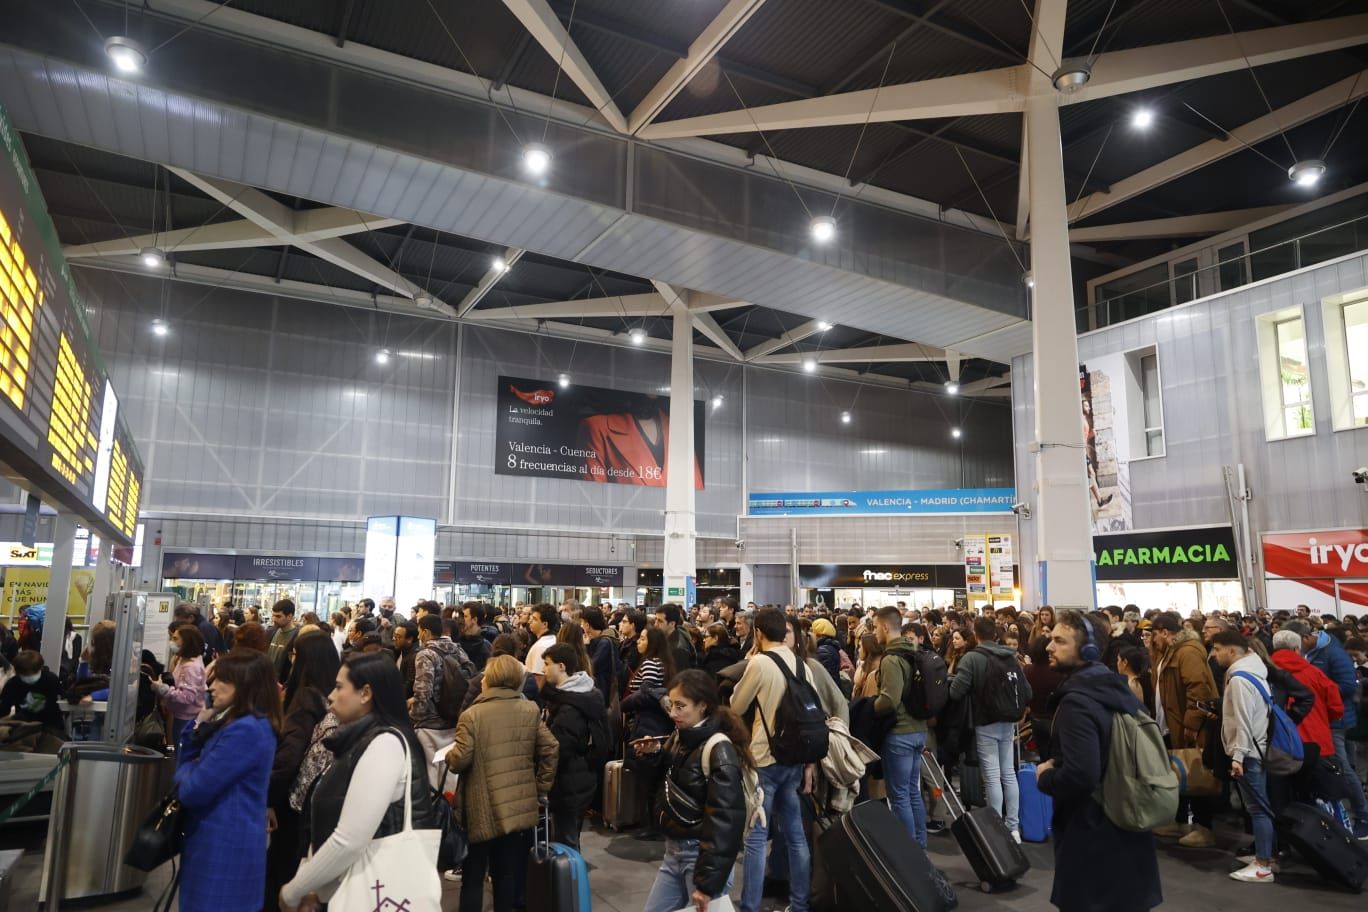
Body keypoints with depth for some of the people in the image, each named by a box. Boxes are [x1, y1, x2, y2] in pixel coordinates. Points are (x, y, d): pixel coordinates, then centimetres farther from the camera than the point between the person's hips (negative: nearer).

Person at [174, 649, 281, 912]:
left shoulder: (246, 730, -23)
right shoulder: (235, 723, 10)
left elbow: (191, 790, -20)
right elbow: (189, 766, 13)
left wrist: (188, 769, 0)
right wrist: (199, 727, 1)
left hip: (224, 848, -10)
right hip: (221, 844, 10)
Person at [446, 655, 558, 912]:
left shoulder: (472, 715, -12)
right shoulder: (531, 710, 1)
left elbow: (460, 760, -14)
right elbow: (550, 750, -1)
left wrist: (448, 756, 8)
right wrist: (541, 788, 8)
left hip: (484, 809, -3)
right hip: (520, 805, 4)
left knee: (473, 876, 11)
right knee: (508, 873, 15)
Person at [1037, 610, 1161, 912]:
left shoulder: (1076, 701, -25)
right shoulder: (1117, 687, 4)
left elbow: (1080, 776, -33)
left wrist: (1044, 776, -14)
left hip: (1091, 836, -9)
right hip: (1126, 827, 9)